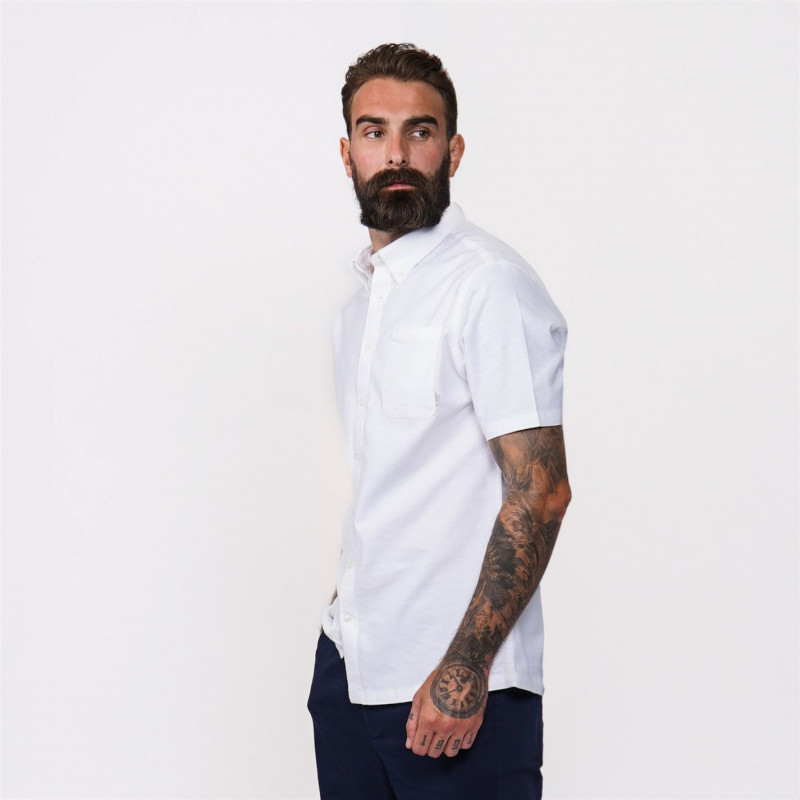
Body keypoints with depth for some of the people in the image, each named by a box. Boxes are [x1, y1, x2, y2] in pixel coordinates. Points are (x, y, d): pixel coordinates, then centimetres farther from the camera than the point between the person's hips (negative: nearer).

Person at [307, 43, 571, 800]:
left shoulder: (488, 284, -14)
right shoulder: (364, 295, 13)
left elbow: (540, 491, -18)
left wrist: (465, 667, -20)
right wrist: (350, 610, 13)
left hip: (454, 681, -8)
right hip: (349, 660, 8)